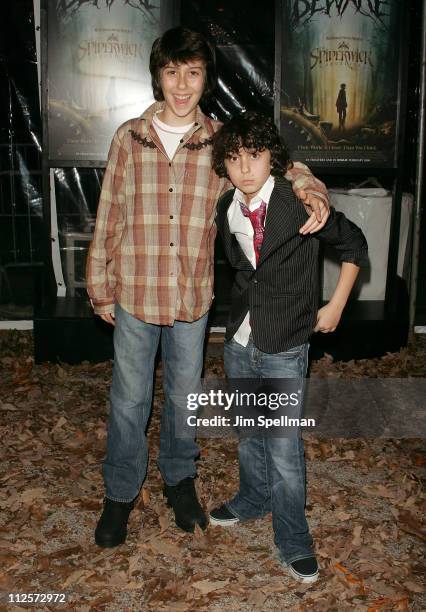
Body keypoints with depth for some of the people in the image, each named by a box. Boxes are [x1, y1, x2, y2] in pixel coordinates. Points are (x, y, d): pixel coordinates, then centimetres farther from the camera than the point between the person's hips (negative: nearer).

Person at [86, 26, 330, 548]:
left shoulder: (221, 142, -3)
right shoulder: (128, 138, -3)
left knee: (184, 394, 17)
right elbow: (108, 218, 1)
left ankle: (178, 477, 42)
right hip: (134, 294, -1)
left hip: (193, 296, 1)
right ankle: (120, 493, 32)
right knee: (129, 398, 11)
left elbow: (277, 164, 3)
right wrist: (100, 287, 3)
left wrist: (308, 188, -21)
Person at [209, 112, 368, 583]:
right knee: (247, 432, 21)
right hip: (239, 342, 5)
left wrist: (336, 305, -1)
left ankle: (293, 542, 20)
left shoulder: (301, 204, -15)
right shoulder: (227, 209, -1)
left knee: (283, 447, 0)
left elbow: (353, 245, -2)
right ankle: (253, 499, 46)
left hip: (284, 349, -5)